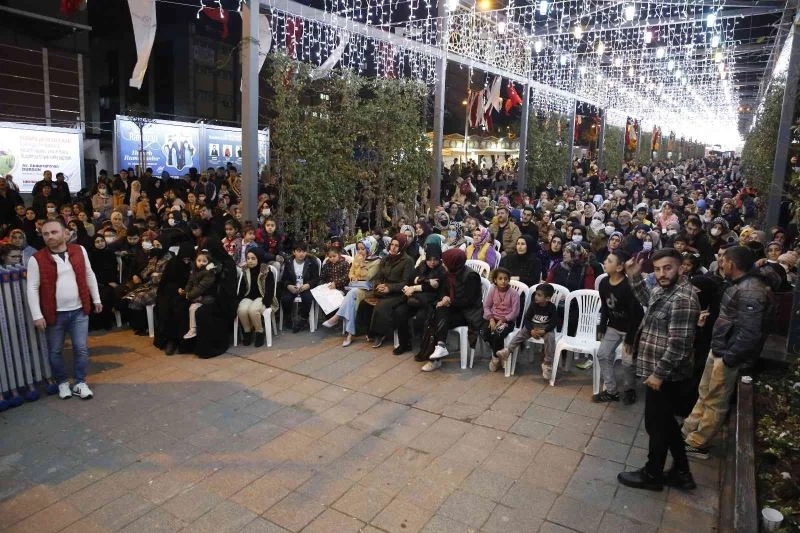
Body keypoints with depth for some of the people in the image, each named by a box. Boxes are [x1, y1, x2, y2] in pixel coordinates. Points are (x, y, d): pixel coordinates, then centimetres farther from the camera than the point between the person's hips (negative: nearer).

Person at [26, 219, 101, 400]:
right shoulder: (37, 259, -8)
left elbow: (89, 276, 9)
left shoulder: (79, 251, 0)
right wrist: (37, 315, -12)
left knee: (81, 348, 4)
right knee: (55, 351, 11)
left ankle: (80, 383, 18)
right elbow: (32, 288, -8)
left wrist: (96, 299, 12)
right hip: (54, 313, -1)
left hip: (79, 311, 2)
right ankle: (62, 383, 29)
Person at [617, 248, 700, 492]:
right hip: (662, 372, 10)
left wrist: (659, 373, -21)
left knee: (656, 425, 7)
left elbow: (678, 344, -27)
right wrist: (635, 277, 15)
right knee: (666, 423, 21)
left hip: (666, 376, -10)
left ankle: (652, 475, 25)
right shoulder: (664, 290, 5)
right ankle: (681, 473, 34)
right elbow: (648, 300, 28)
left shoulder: (682, 299, -25)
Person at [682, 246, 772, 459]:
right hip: (718, 349, 10)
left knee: (715, 402, 5)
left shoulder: (751, 291, -24)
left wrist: (728, 358, -22)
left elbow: (750, 332, -29)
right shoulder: (741, 284, 8)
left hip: (728, 355, -10)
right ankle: (687, 431, 32)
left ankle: (697, 444, 18)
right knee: (705, 395, 19)